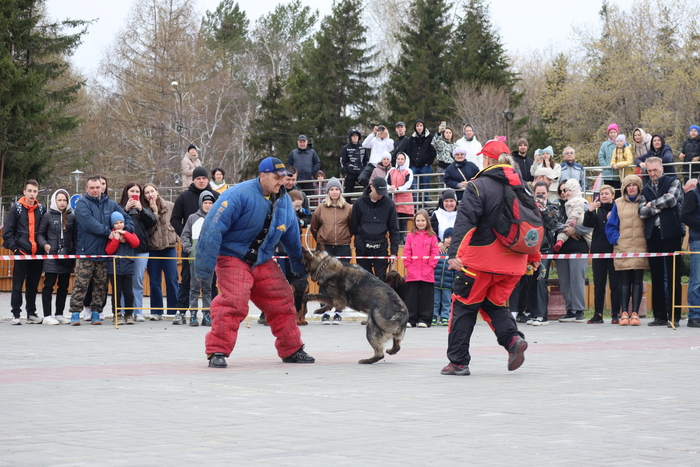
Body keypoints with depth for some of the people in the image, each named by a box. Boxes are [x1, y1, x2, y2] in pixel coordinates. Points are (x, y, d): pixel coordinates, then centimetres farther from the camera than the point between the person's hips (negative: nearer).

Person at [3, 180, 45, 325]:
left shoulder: (41, 209, 10)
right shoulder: (17, 208, 1)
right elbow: (7, 231, 0)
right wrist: (13, 247, -8)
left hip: (37, 253, 3)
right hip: (21, 252, -3)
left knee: (33, 285, 9)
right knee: (18, 284, -1)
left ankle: (31, 313, 16)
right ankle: (16, 313, 3)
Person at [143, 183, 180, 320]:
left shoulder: (170, 207, 1)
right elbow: (148, 230, -9)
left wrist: (174, 237, -3)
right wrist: (154, 212, -12)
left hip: (169, 247, -1)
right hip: (152, 249, 1)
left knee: (172, 280, -2)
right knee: (154, 282, 4)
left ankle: (173, 311, 4)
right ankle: (156, 312, 9)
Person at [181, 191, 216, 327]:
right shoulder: (193, 218, 9)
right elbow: (185, 235, 9)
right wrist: (188, 248, -4)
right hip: (195, 257, -1)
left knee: (207, 287, 5)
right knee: (194, 286, -1)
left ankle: (207, 315, 7)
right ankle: (193, 314, 1)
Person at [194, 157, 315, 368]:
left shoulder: (284, 200, 2)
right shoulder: (240, 195, -21)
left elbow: (292, 236, 17)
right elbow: (214, 228, -23)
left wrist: (299, 267, 23)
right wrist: (205, 265, -24)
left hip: (263, 261, 7)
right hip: (233, 256, -7)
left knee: (281, 302, 9)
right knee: (233, 301, -23)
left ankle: (292, 350, 25)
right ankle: (217, 351, -14)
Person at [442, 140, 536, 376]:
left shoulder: (478, 186, -9)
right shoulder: (520, 186, 10)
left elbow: (465, 221, -19)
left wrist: (455, 253, -25)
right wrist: (533, 256, 26)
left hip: (481, 259, -6)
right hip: (512, 261, 6)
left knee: (464, 306, 6)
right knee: (494, 303, 21)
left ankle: (458, 361, 7)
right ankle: (513, 339, -6)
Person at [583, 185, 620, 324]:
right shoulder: (596, 209, 11)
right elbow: (587, 224, -3)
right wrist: (589, 211, -19)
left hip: (614, 250, -3)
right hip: (598, 249, 3)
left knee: (615, 284, -1)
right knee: (598, 284, 4)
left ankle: (615, 314, 3)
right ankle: (598, 314, 6)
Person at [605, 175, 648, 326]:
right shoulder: (618, 204, 9)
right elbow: (611, 226, 9)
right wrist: (616, 239, -3)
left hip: (640, 248, -1)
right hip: (623, 248, 1)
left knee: (637, 280, -2)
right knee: (624, 281, 0)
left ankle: (635, 314, -1)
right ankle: (624, 314, 0)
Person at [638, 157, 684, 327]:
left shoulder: (673, 182, 4)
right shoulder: (646, 189, 15)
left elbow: (671, 199, -14)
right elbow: (642, 211, 3)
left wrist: (652, 204, -2)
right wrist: (661, 205, -8)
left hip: (670, 234, -4)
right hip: (653, 235, 4)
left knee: (673, 275, -3)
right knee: (657, 277, 5)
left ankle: (674, 316, -3)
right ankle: (660, 315, 9)